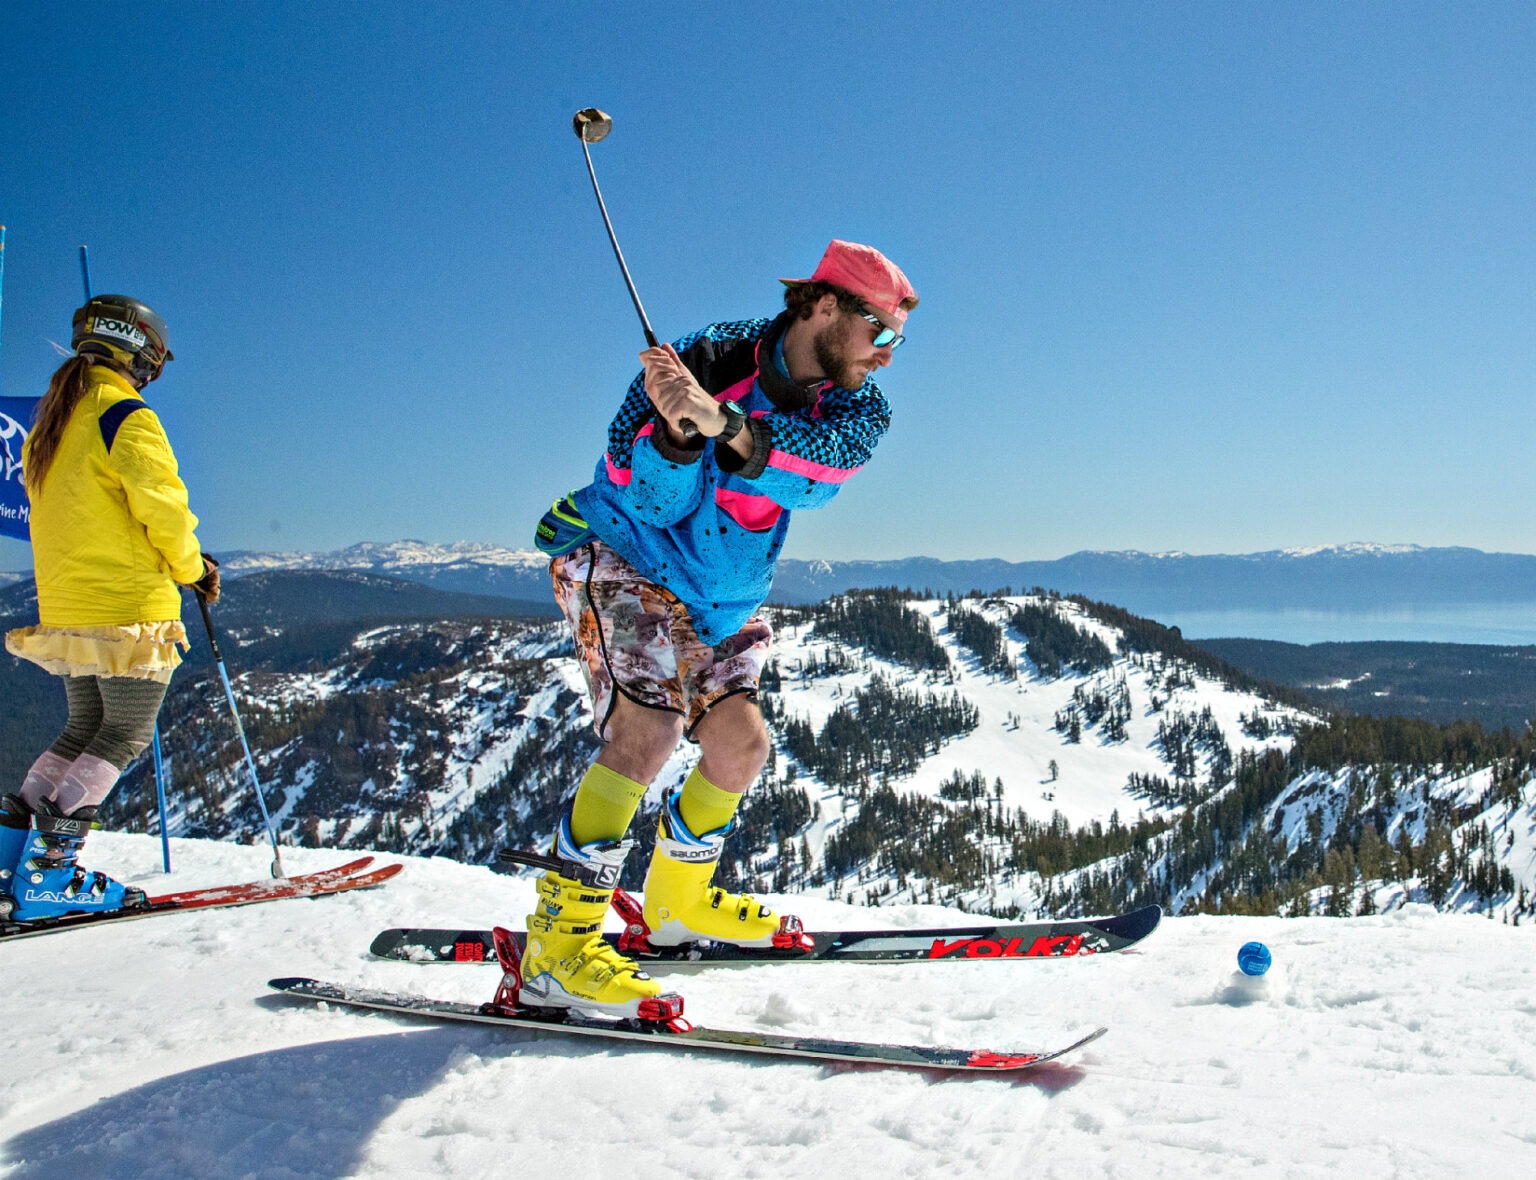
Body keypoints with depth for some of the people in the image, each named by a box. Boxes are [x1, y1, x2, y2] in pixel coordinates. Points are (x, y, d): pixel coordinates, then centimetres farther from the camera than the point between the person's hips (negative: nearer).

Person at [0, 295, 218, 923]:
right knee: (125, 737, -2)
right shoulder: (127, 417, -10)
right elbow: (163, 507, -16)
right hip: (129, 610, -8)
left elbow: (75, 520, 18)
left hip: (62, 608, 8)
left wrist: (176, 558, 17)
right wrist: (192, 568, 2)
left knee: (84, 730, 18)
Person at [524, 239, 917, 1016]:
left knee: (741, 746, 3)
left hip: (717, 602, 6)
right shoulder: (708, 360, -19)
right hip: (620, 563, -6)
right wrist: (674, 429, -43)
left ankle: (679, 902, 28)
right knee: (649, 730, -23)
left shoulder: (856, 407, -6)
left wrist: (723, 424, -47)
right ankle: (557, 941, -17)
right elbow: (649, 499, -23)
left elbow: (815, 467, -30)